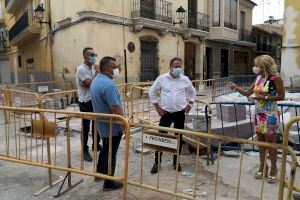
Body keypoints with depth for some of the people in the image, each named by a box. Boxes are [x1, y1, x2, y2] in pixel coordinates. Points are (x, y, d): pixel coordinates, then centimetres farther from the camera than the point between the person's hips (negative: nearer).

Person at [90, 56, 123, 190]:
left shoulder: (95, 81, 6)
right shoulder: (108, 84, -26)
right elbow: (115, 108, -29)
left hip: (102, 123, 9)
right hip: (112, 125, -9)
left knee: (105, 149, 24)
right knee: (111, 152, 4)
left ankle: (100, 173, 39)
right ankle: (109, 182, 17)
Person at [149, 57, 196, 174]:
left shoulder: (185, 79, 1)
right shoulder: (161, 78, -4)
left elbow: (192, 92, 16)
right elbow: (152, 92, 3)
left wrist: (189, 105, 8)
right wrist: (157, 107, -1)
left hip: (180, 113, 2)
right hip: (166, 113, -2)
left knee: (178, 137, 10)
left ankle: (176, 161, 26)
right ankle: (157, 162, 15)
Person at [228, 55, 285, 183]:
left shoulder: (275, 78, -13)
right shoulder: (259, 78, 6)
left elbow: (281, 96, -11)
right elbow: (248, 93, 8)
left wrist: (265, 97, -20)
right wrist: (236, 88, -6)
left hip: (270, 114, -6)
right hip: (258, 113, 6)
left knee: (270, 141, 2)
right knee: (260, 140, 12)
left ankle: (273, 168, 18)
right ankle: (262, 166, 25)